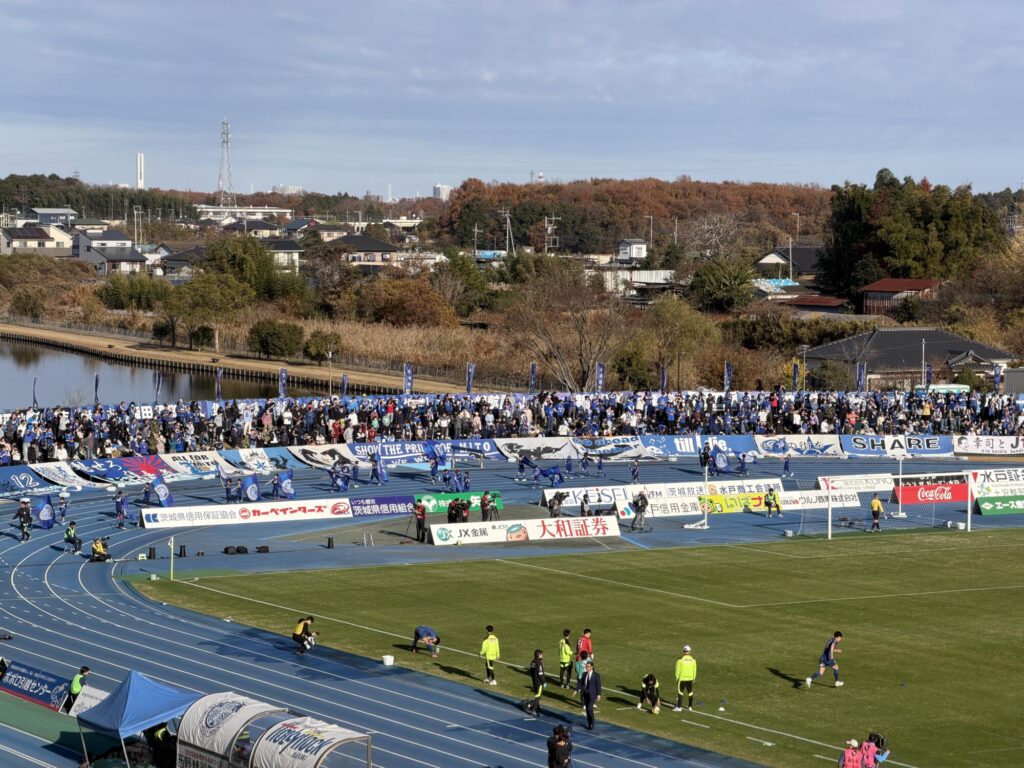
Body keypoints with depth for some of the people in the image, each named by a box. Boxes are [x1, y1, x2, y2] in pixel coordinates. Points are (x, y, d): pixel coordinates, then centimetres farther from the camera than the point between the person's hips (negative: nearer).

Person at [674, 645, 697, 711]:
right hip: (690, 678, 3)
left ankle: (679, 707, -4)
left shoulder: (680, 659, -11)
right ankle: (690, 706, 20)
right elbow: (694, 670, 5)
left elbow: (677, 670, -8)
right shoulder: (693, 660, -1)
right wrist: (694, 678, 16)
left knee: (680, 692, 0)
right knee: (690, 692, 13)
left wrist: (677, 678, 1)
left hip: (682, 679, -3)